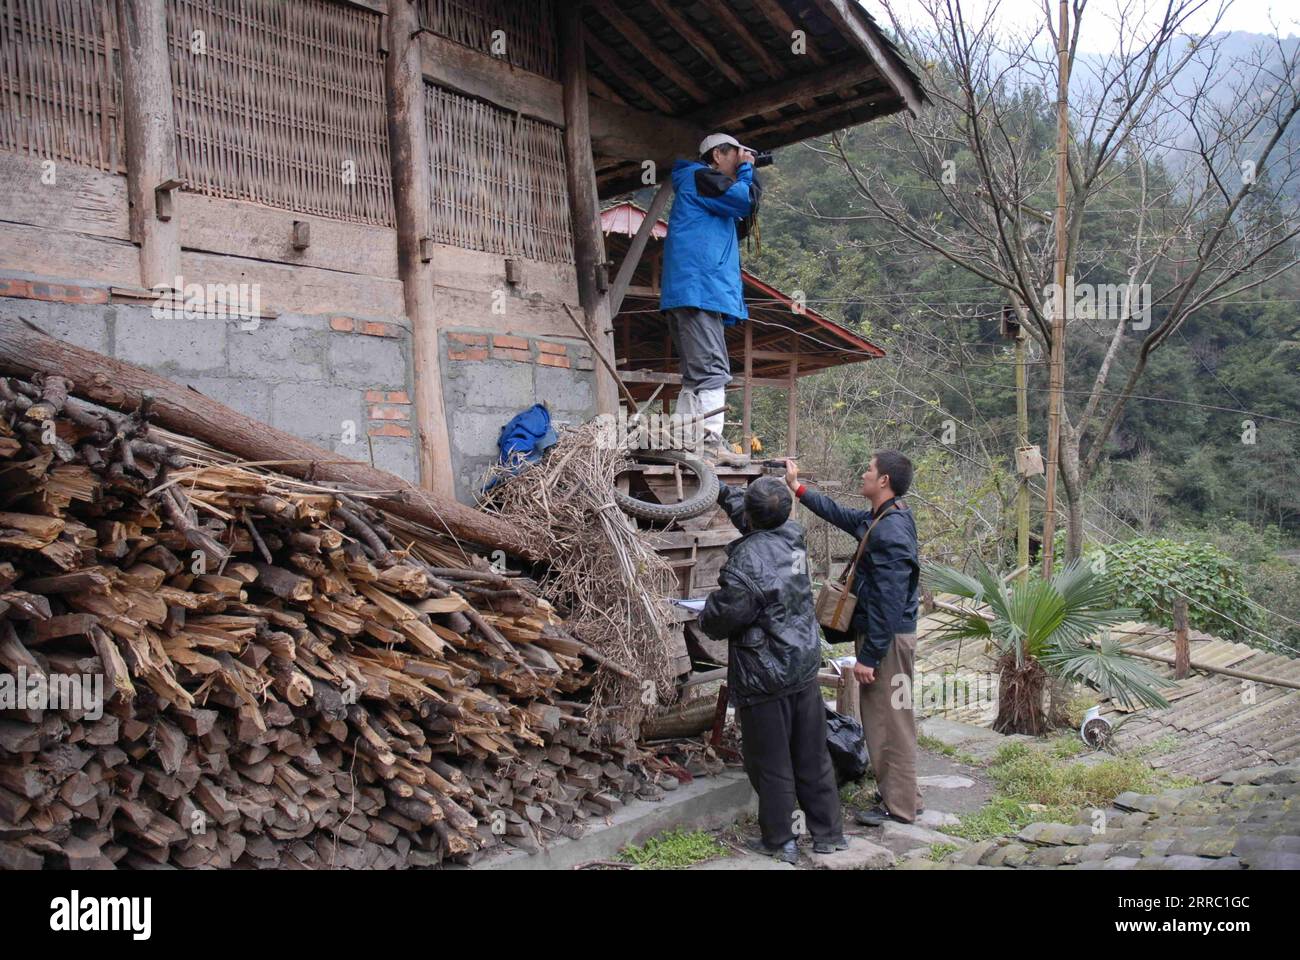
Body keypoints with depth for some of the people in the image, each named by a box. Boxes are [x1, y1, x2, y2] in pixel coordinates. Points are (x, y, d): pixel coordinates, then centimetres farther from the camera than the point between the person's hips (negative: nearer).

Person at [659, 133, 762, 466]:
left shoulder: (707, 187, 31)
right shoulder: (700, 177, 0)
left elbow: (740, 229, 28)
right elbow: (746, 200, -10)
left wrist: (747, 173, 22)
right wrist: (746, 169, 9)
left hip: (695, 294, 11)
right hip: (699, 291, -11)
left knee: (696, 375, 10)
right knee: (712, 372, -16)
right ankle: (711, 443, -21)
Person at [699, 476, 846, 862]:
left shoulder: (745, 562, -23)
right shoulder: (793, 537, -2)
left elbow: (722, 620, -16)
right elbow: (761, 525, 20)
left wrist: (705, 615, 8)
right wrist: (724, 491, 30)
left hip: (765, 678, -7)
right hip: (805, 667, 7)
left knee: (771, 763, 8)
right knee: (812, 756, 16)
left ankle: (780, 842, 21)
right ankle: (829, 833, 27)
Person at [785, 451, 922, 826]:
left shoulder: (891, 532, -23)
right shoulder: (877, 520, 8)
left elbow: (889, 602, -25)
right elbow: (839, 514, 27)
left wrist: (869, 657, -21)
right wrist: (797, 487, 29)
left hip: (888, 639, -10)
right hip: (875, 633, 10)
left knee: (889, 720, 1)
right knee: (880, 718, 18)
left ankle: (899, 805, 13)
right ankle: (896, 793, 30)